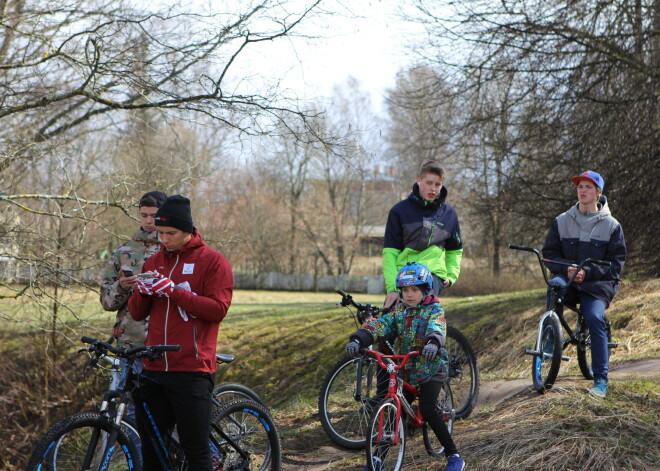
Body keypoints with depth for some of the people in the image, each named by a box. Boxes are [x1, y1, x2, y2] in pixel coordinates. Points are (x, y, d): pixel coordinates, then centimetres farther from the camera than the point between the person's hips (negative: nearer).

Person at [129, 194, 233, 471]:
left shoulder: (212, 261, -1)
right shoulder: (154, 262, 15)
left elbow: (217, 309, -12)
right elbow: (137, 314, 14)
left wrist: (173, 291, -18)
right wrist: (141, 292, -8)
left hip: (191, 370, -5)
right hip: (154, 369, 6)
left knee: (196, 449, -2)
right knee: (151, 448, 9)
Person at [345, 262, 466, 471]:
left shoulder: (434, 311, -6)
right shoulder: (398, 311, 6)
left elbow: (437, 327, -29)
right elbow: (379, 325, -10)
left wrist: (433, 342, -53)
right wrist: (358, 339, -29)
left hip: (431, 369, -5)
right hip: (405, 371, 5)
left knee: (427, 410, -20)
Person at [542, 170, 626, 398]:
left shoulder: (611, 225, 5)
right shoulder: (562, 221, 10)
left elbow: (616, 263, 1)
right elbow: (549, 253, 9)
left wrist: (587, 272, -14)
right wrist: (566, 269, -12)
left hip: (597, 285, -1)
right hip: (568, 279, 1)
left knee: (594, 317, -28)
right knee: (556, 285, -35)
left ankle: (601, 379, -19)